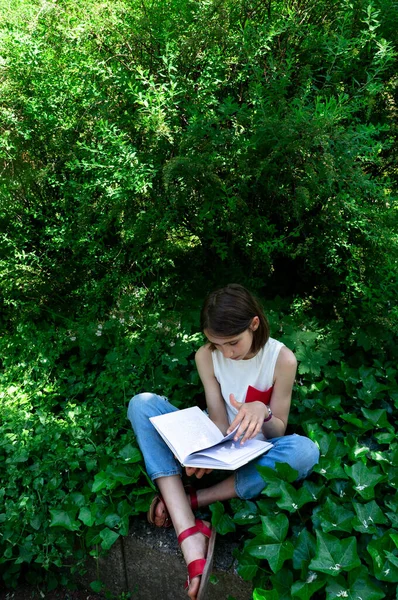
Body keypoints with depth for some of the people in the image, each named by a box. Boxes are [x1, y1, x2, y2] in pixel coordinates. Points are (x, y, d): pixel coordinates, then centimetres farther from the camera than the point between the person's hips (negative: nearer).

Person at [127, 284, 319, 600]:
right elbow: (218, 419, -10)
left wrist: (263, 413, -33)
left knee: (305, 451, -36)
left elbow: (278, 431, -10)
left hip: (254, 450, -2)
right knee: (143, 403, -22)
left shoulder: (282, 359, -17)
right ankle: (192, 539, -38)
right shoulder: (206, 356, -11)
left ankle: (191, 500, -25)